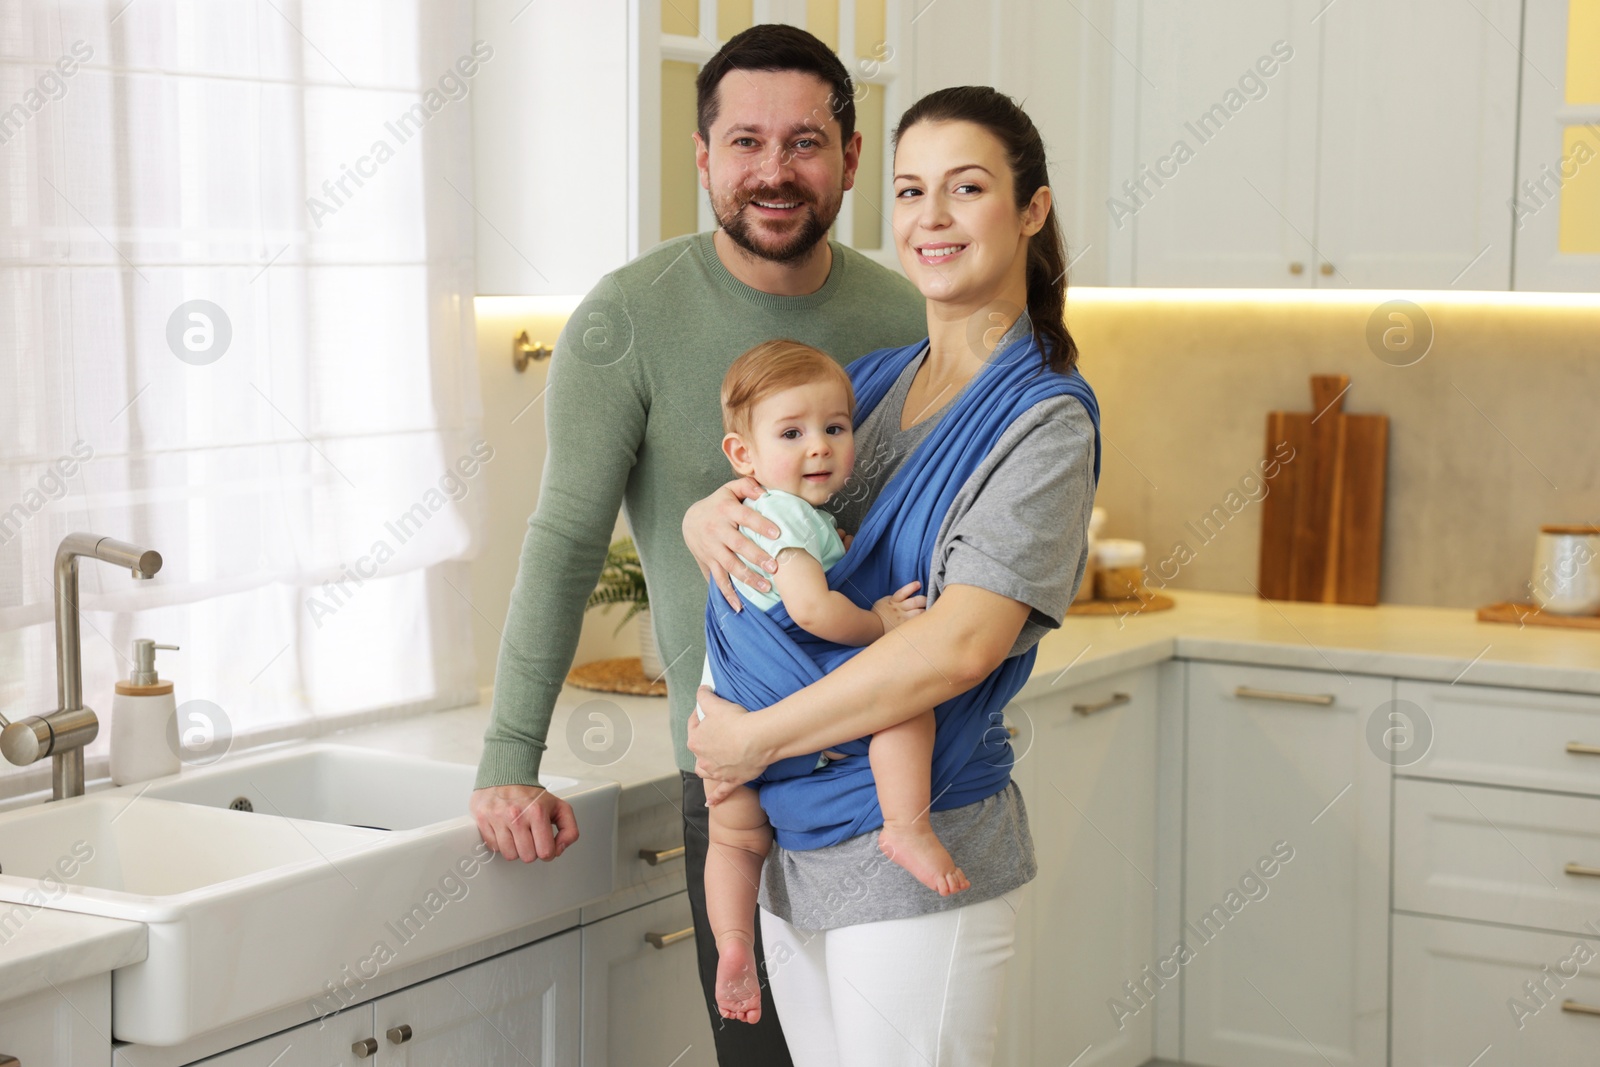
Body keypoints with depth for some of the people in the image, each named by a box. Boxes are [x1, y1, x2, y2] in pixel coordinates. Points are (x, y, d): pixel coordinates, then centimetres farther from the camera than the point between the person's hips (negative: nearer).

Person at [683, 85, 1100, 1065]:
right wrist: (708, 518, -4)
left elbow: (961, 644, -21)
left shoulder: (1045, 420, -11)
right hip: (794, 845, 7)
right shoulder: (873, 381, 11)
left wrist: (755, 737, -16)